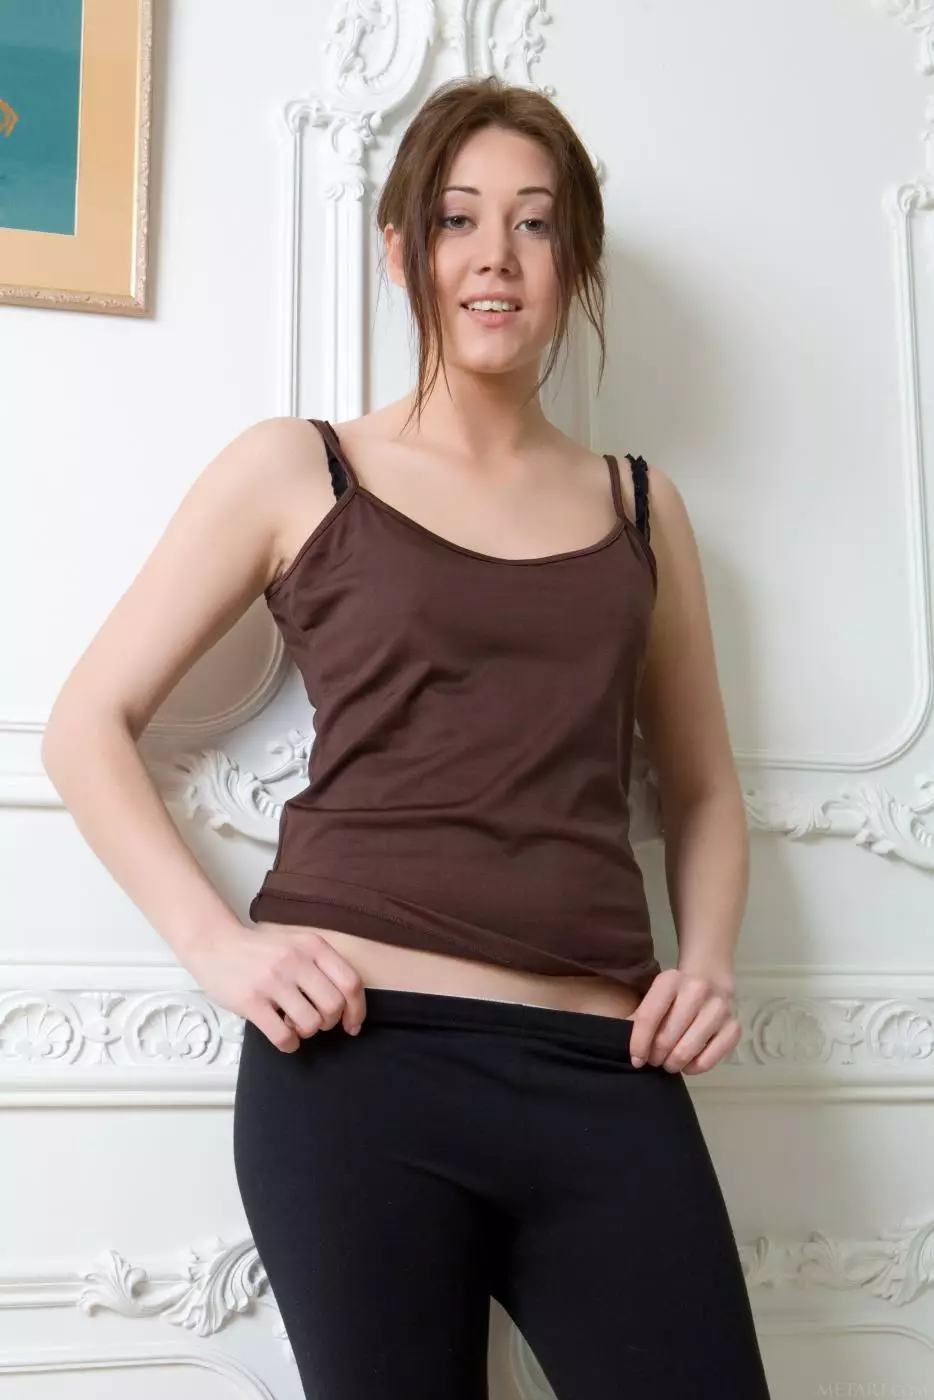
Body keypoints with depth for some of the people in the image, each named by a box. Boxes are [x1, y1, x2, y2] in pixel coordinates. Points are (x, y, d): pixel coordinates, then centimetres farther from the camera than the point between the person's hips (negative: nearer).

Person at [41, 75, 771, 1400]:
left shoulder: (641, 505, 15)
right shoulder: (297, 470, 7)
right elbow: (88, 726, 6)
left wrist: (709, 964, 5)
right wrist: (217, 944, -6)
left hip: (608, 1078, 3)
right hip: (363, 1055, -2)